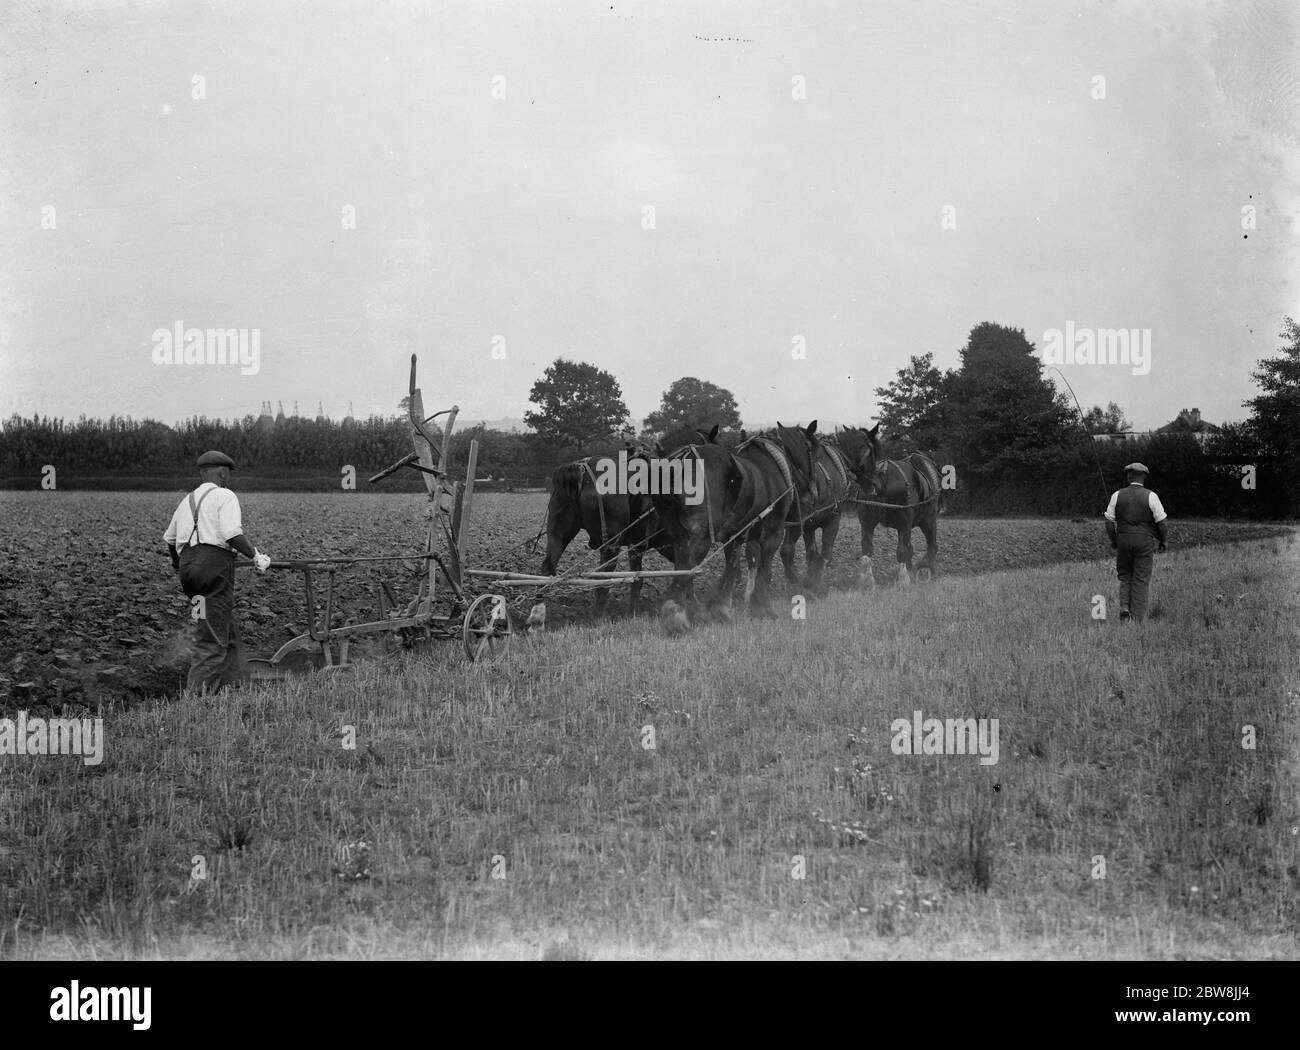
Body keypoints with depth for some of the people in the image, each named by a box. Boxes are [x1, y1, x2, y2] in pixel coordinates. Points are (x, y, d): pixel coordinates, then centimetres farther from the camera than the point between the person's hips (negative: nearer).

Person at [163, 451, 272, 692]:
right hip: (214, 563, -8)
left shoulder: (188, 500, 23)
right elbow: (232, 534, -15)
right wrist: (255, 556, -3)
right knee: (213, 637, -7)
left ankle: (230, 684, 21)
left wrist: (176, 562, 51)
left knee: (229, 625, 20)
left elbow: (169, 538, 32)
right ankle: (196, 695, -13)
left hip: (188, 565, 8)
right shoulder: (224, 496, 0)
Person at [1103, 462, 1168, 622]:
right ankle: (1137, 617, 1)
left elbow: (1109, 521, 2)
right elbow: (1161, 522, -5)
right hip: (1145, 542, -2)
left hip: (1123, 540, 2)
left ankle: (1124, 607, -4)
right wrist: (1163, 541, 10)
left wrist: (1113, 541, 16)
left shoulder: (1117, 496, 0)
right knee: (1141, 580, 4)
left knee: (1125, 577, 16)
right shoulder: (1151, 496, -6)